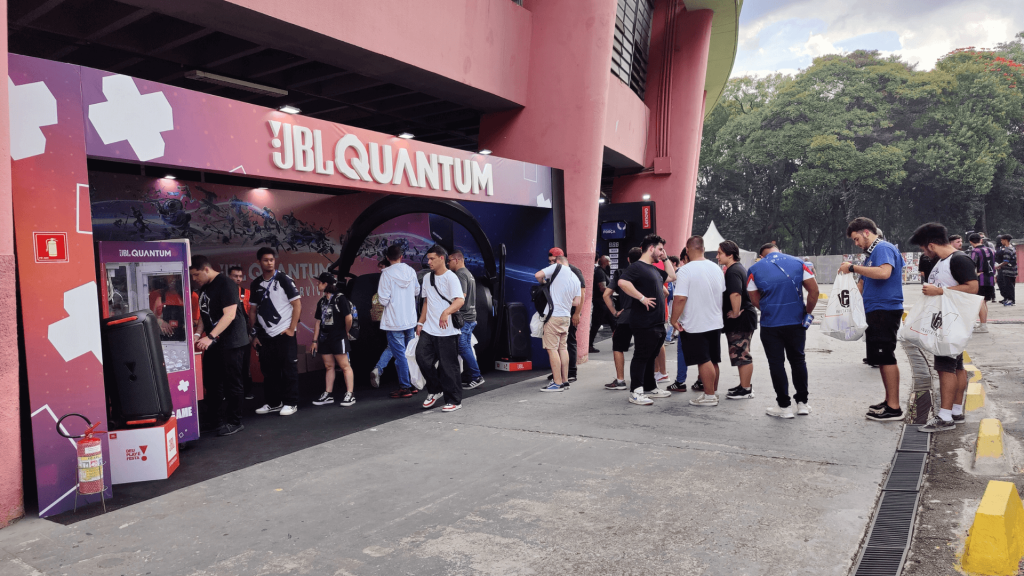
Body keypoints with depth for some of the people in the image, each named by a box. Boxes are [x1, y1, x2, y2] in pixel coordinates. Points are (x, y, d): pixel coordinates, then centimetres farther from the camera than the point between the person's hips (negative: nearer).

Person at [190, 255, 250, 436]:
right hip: (212, 344, 9)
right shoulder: (203, 288, 13)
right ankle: (216, 420, 20)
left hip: (230, 343, -9)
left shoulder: (224, 284, -14)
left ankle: (235, 422, 8)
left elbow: (229, 315, -23)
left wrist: (210, 337, -29)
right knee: (211, 383, 10)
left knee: (231, 384, -2)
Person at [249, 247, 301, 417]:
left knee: (288, 369, 0)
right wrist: (255, 334, 8)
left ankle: (290, 403, 7)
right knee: (269, 370, 10)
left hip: (284, 334, -5)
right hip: (265, 335, 5)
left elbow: (297, 304, -6)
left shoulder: (283, 279, -5)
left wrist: (292, 329, -10)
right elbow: (253, 310, 15)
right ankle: (273, 403, 21)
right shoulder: (255, 284, 8)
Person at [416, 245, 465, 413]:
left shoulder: (450, 277, -8)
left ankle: (454, 401, 10)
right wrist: (421, 322, 17)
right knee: (422, 357, -4)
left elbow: (460, 300, -21)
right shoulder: (427, 278, 15)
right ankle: (435, 391, 17)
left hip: (447, 331, -6)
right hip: (428, 329, 6)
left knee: (448, 366, -3)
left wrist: (446, 312, -37)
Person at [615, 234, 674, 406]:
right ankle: (635, 393, -2)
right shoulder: (637, 267, -12)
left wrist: (665, 259, 24)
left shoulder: (654, 269, 20)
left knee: (651, 356, 16)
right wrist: (642, 298, -25)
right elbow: (622, 282, -28)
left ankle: (650, 388, 26)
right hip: (644, 324, -10)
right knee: (641, 356, -6)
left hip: (657, 323, 10)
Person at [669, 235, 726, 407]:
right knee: (713, 360, 16)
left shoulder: (686, 270, -17)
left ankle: (709, 396, 5)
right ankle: (713, 391, 27)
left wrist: (674, 320, -12)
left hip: (695, 325, -7)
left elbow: (680, 298, -22)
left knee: (704, 361, -1)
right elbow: (722, 292, 17)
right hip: (715, 322, 7)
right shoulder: (716, 268, 6)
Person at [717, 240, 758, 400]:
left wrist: (736, 313, -21)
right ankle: (744, 385, 26)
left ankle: (746, 390, 0)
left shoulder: (733, 271, -17)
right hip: (745, 317, 11)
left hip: (740, 320, -11)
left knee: (741, 354, -5)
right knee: (742, 354, 17)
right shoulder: (739, 268, 17)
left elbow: (735, 294, -31)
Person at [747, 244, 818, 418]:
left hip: (770, 324, -2)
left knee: (776, 363, 7)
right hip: (796, 322, 2)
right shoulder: (798, 263, 3)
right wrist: (807, 312, 8)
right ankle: (802, 402, 23)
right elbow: (814, 290, -2)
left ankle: (784, 406, 12)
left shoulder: (754, 269, 1)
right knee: (798, 360, 16)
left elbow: (755, 300, 3)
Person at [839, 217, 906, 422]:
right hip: (875, 312, 10)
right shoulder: (872, 253, 19)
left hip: (885, 311, -10)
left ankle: (894, 408, -5)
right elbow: (864, 283, 25)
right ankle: (889, 401, 22)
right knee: (881, 358, 14)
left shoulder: (883, 248, -11)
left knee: (886, 358, -8)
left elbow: (884, 272, -30)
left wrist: (853, 267, -25)